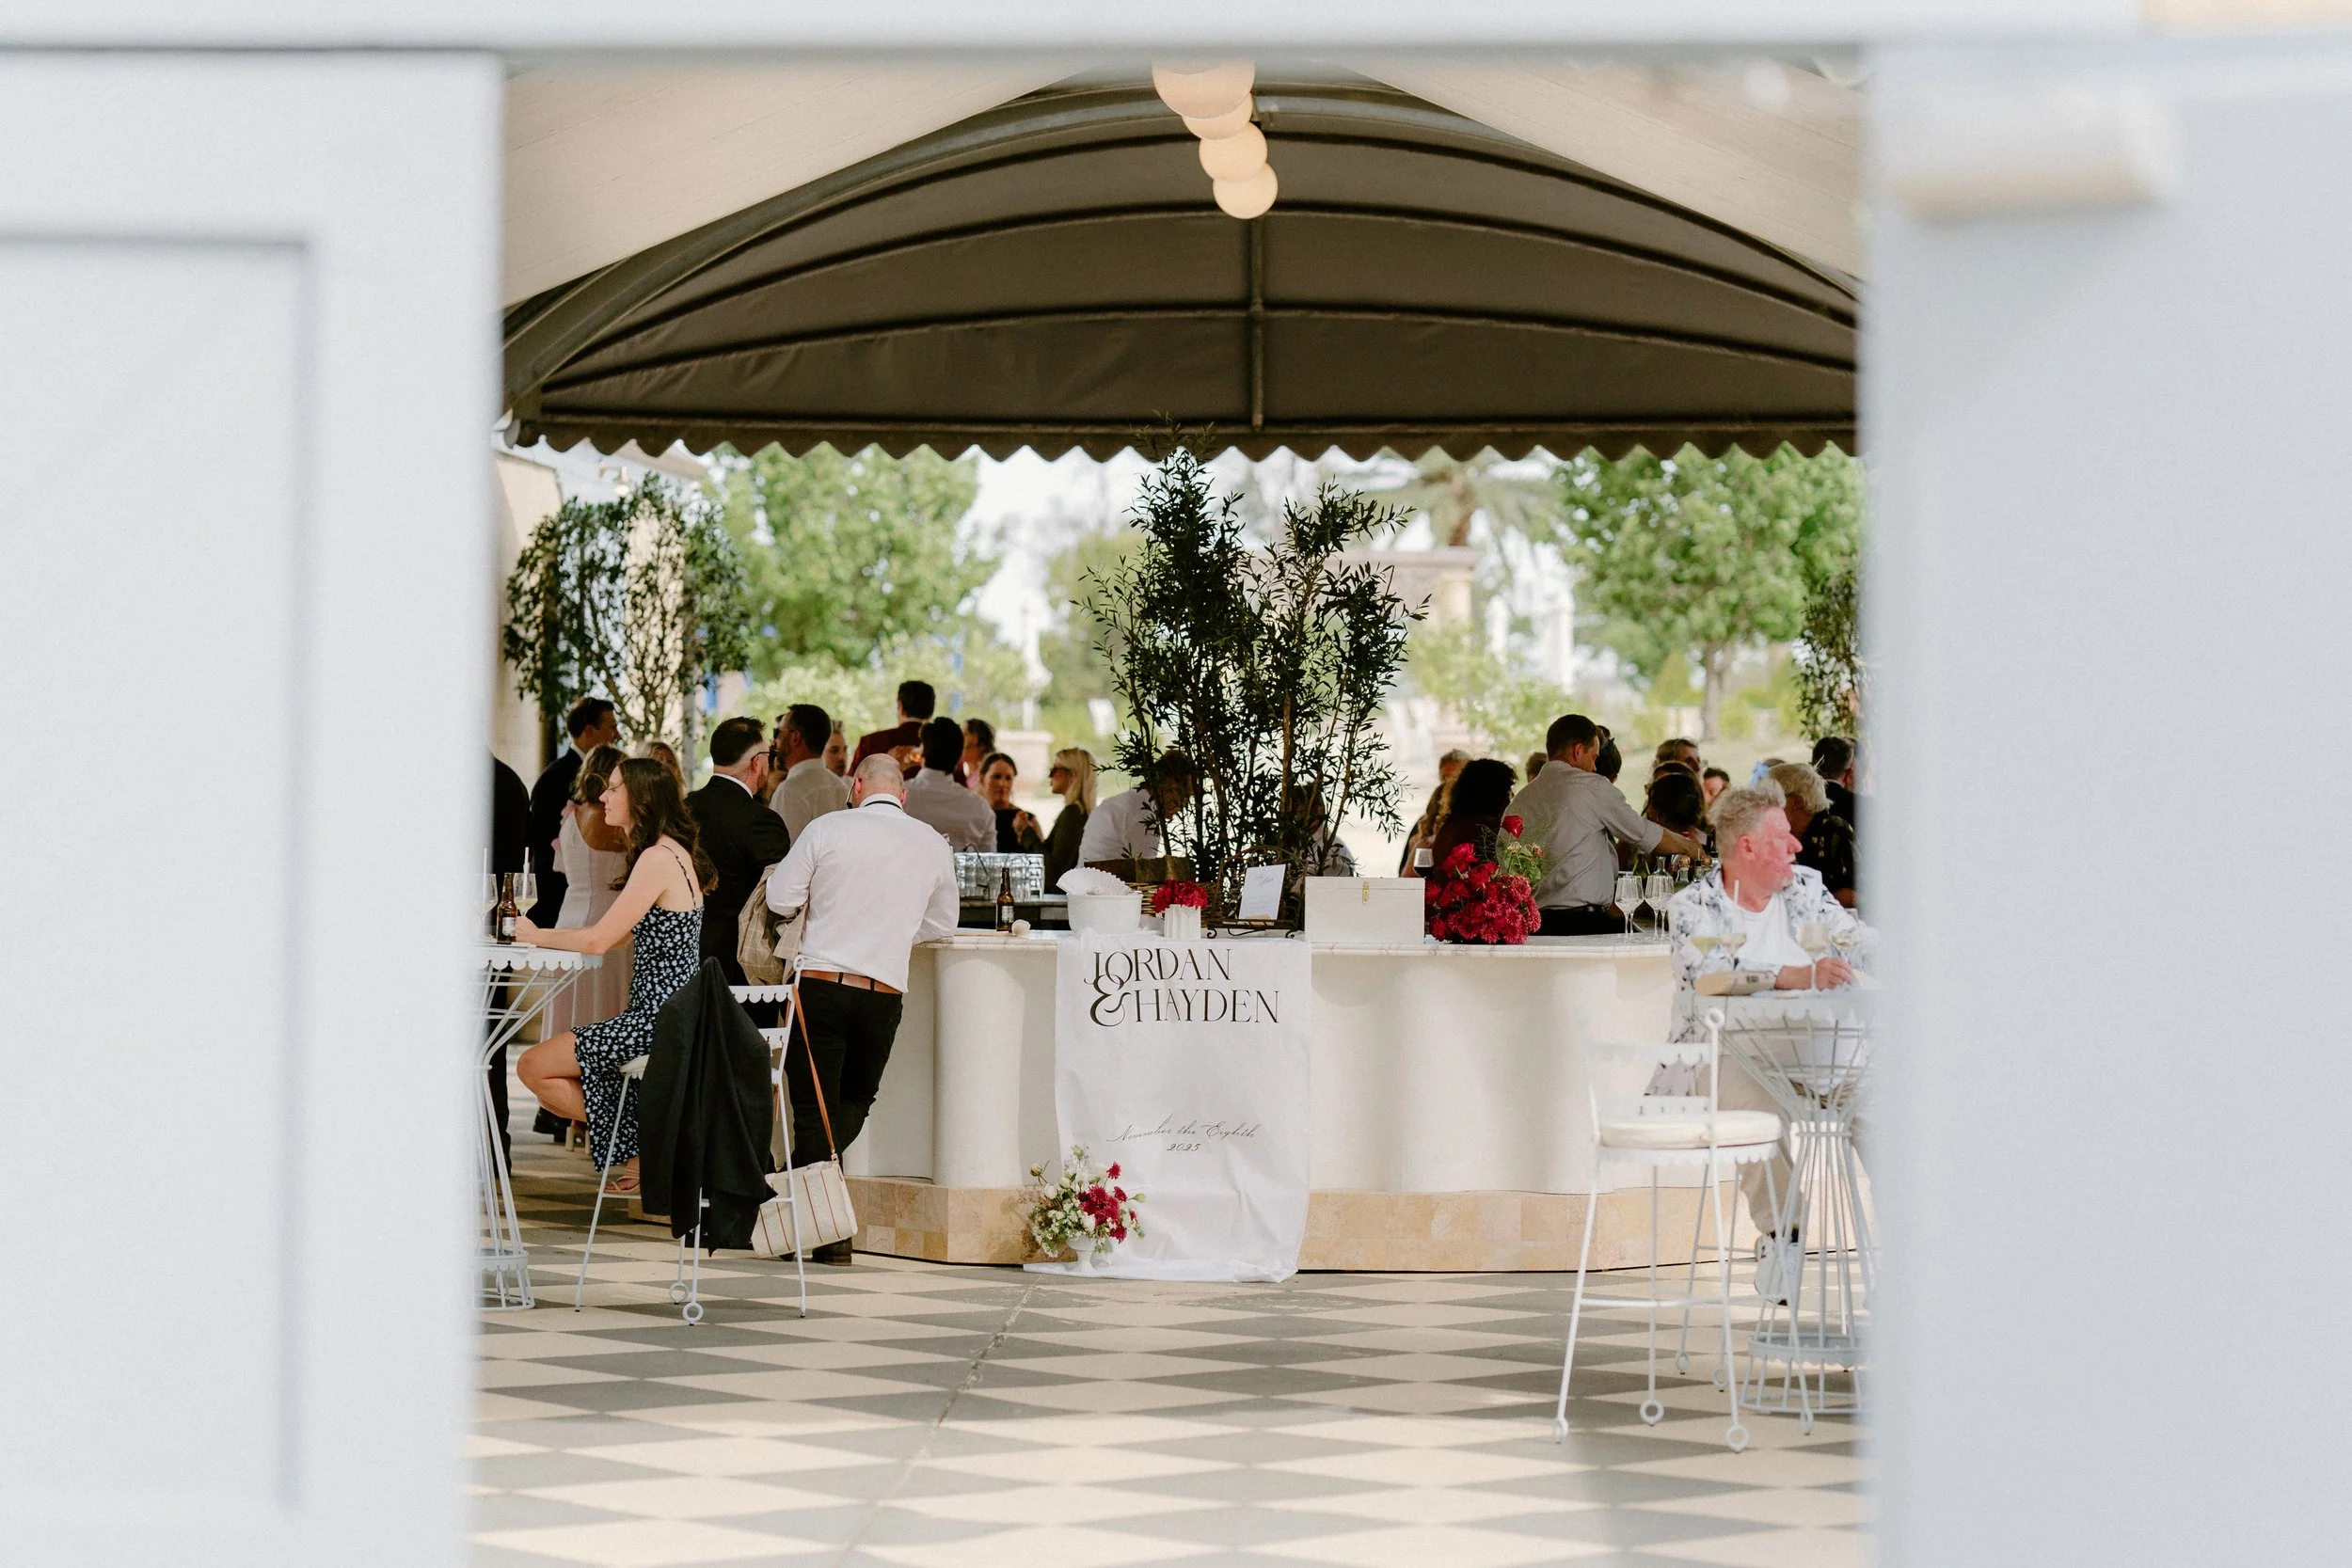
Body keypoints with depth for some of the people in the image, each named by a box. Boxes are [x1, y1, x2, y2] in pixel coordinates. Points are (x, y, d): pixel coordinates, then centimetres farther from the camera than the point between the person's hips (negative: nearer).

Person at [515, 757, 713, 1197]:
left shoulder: (658, 859, -16)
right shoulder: (673, 853, 16)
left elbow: (599, 940, -17)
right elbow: (618, 937, 19)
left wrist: (535, 935, -2)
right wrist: (541, 936, 15)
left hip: (660, 1019, -10)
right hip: (663, 1012, 10)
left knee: (535, 1068, -9)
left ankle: (641, 1142, -2)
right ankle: (648, 1138, 11)